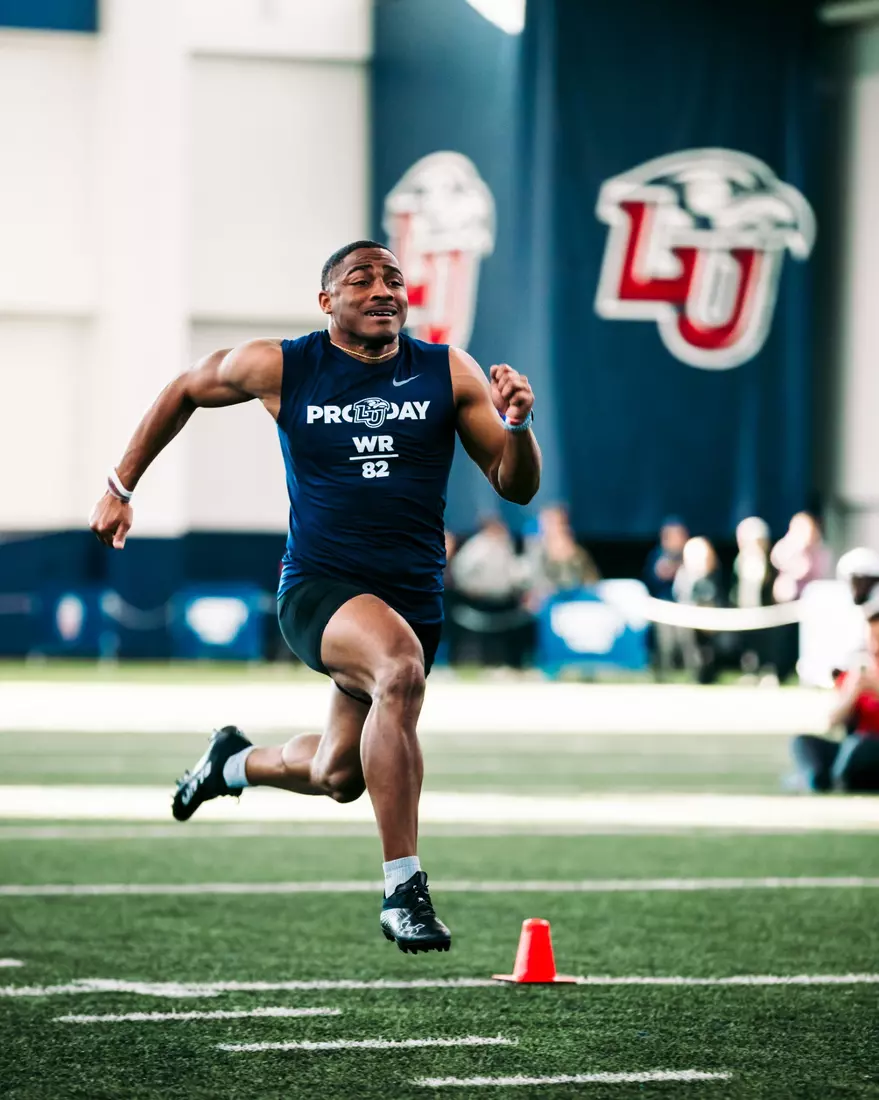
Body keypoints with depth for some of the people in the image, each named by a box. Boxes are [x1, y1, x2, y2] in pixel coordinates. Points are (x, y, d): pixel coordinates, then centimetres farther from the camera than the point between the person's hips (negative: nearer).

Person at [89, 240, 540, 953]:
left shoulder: (448, 373, 0)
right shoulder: (281, 368, -3)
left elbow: (518, 488, 2)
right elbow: (185, 391, 15)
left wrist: (516, 423, -18)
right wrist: (121, 488, 16)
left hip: (414, 597, 4)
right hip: (318, 588, -4)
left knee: (337, 776, 16)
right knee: (400, 667, -36)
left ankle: (235, 762, 52)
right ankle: (404, 889, -31)